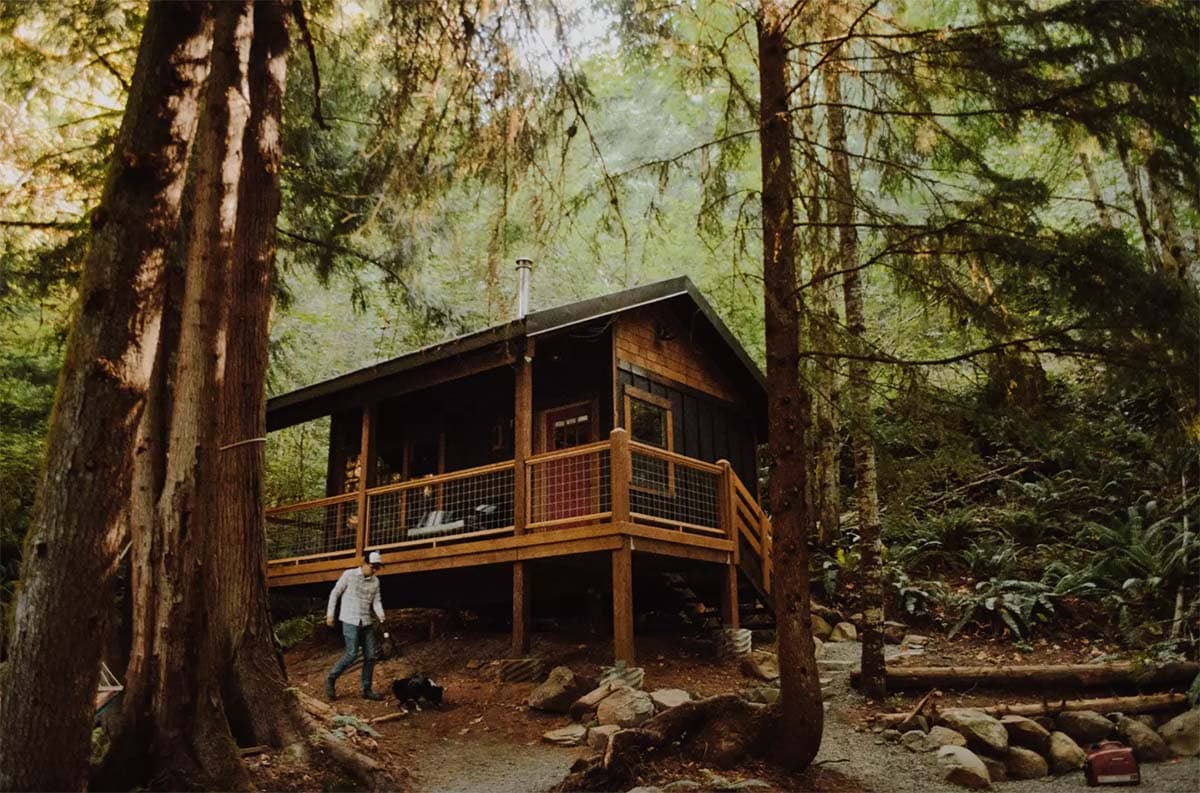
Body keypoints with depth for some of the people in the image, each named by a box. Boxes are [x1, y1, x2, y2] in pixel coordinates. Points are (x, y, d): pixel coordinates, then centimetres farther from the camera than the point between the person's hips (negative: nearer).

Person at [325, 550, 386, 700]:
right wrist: (330, 614, 0)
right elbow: (334, 594, 2)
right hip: (350, 622, -5)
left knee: (370, 656, 3)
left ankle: (367, 690, 13)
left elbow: (376, 601, 6)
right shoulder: (349, 575, -6)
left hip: (367, 623, 5)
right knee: (351, 655, -10)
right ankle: (331, 679, 11)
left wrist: (381, 615, -13)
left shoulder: (375, 581, 6)